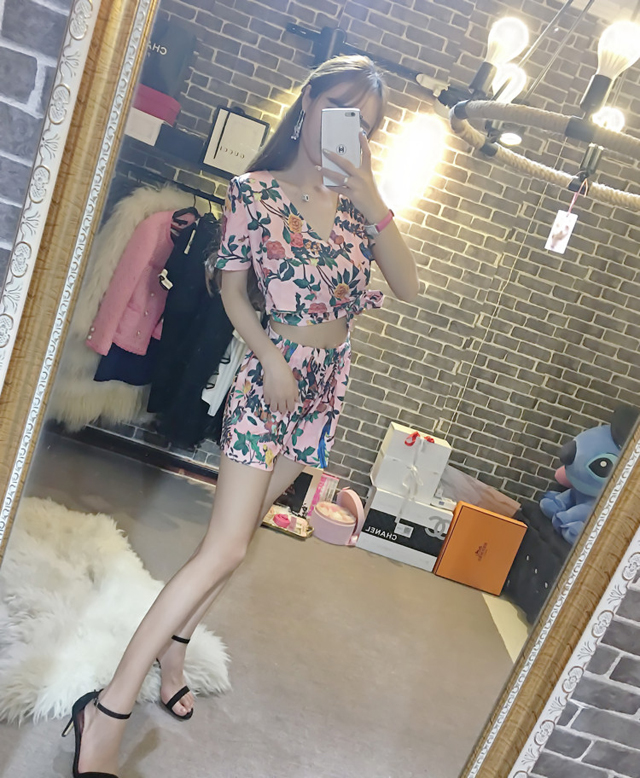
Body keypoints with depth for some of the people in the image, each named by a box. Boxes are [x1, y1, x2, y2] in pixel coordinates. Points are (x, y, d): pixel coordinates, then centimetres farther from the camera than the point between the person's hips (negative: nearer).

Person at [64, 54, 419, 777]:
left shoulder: (356, 199, 7)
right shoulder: (255, 190, -5)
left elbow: (408, 287, -2)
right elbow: (231, 285, -2)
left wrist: (373, 200, -11)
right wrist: (269, 358, -14)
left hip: (327, 386, 6)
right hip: (271, 377, -5)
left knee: (238, 531, 12)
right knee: (225, 548, -10)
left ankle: (171, 648, 32)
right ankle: (109, 709, 4)